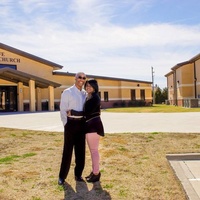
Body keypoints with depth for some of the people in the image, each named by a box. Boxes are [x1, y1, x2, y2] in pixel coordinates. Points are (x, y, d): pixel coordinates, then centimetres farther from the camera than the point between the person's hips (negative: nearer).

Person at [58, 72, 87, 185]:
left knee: (81, 150, 8)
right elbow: (63, 110, -5)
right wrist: (66, 124, -10)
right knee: (68, 150, -2)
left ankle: (78, 174, 21)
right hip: (71, 123, -4)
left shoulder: (85, 94, 11)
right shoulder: (67, 92, -3)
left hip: (81, 123, 5)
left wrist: (85, 123, 5)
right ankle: (62, 176, 10)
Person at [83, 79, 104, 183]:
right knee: (92, 150, 14)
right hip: (89, 125, 9)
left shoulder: (95, 97, -10)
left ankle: (96, 173, 2)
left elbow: (89, 112, -17)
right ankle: (94, 171, 23)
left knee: (94, 150, -5)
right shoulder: (88, 97, 18)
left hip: (94, 125, -9)